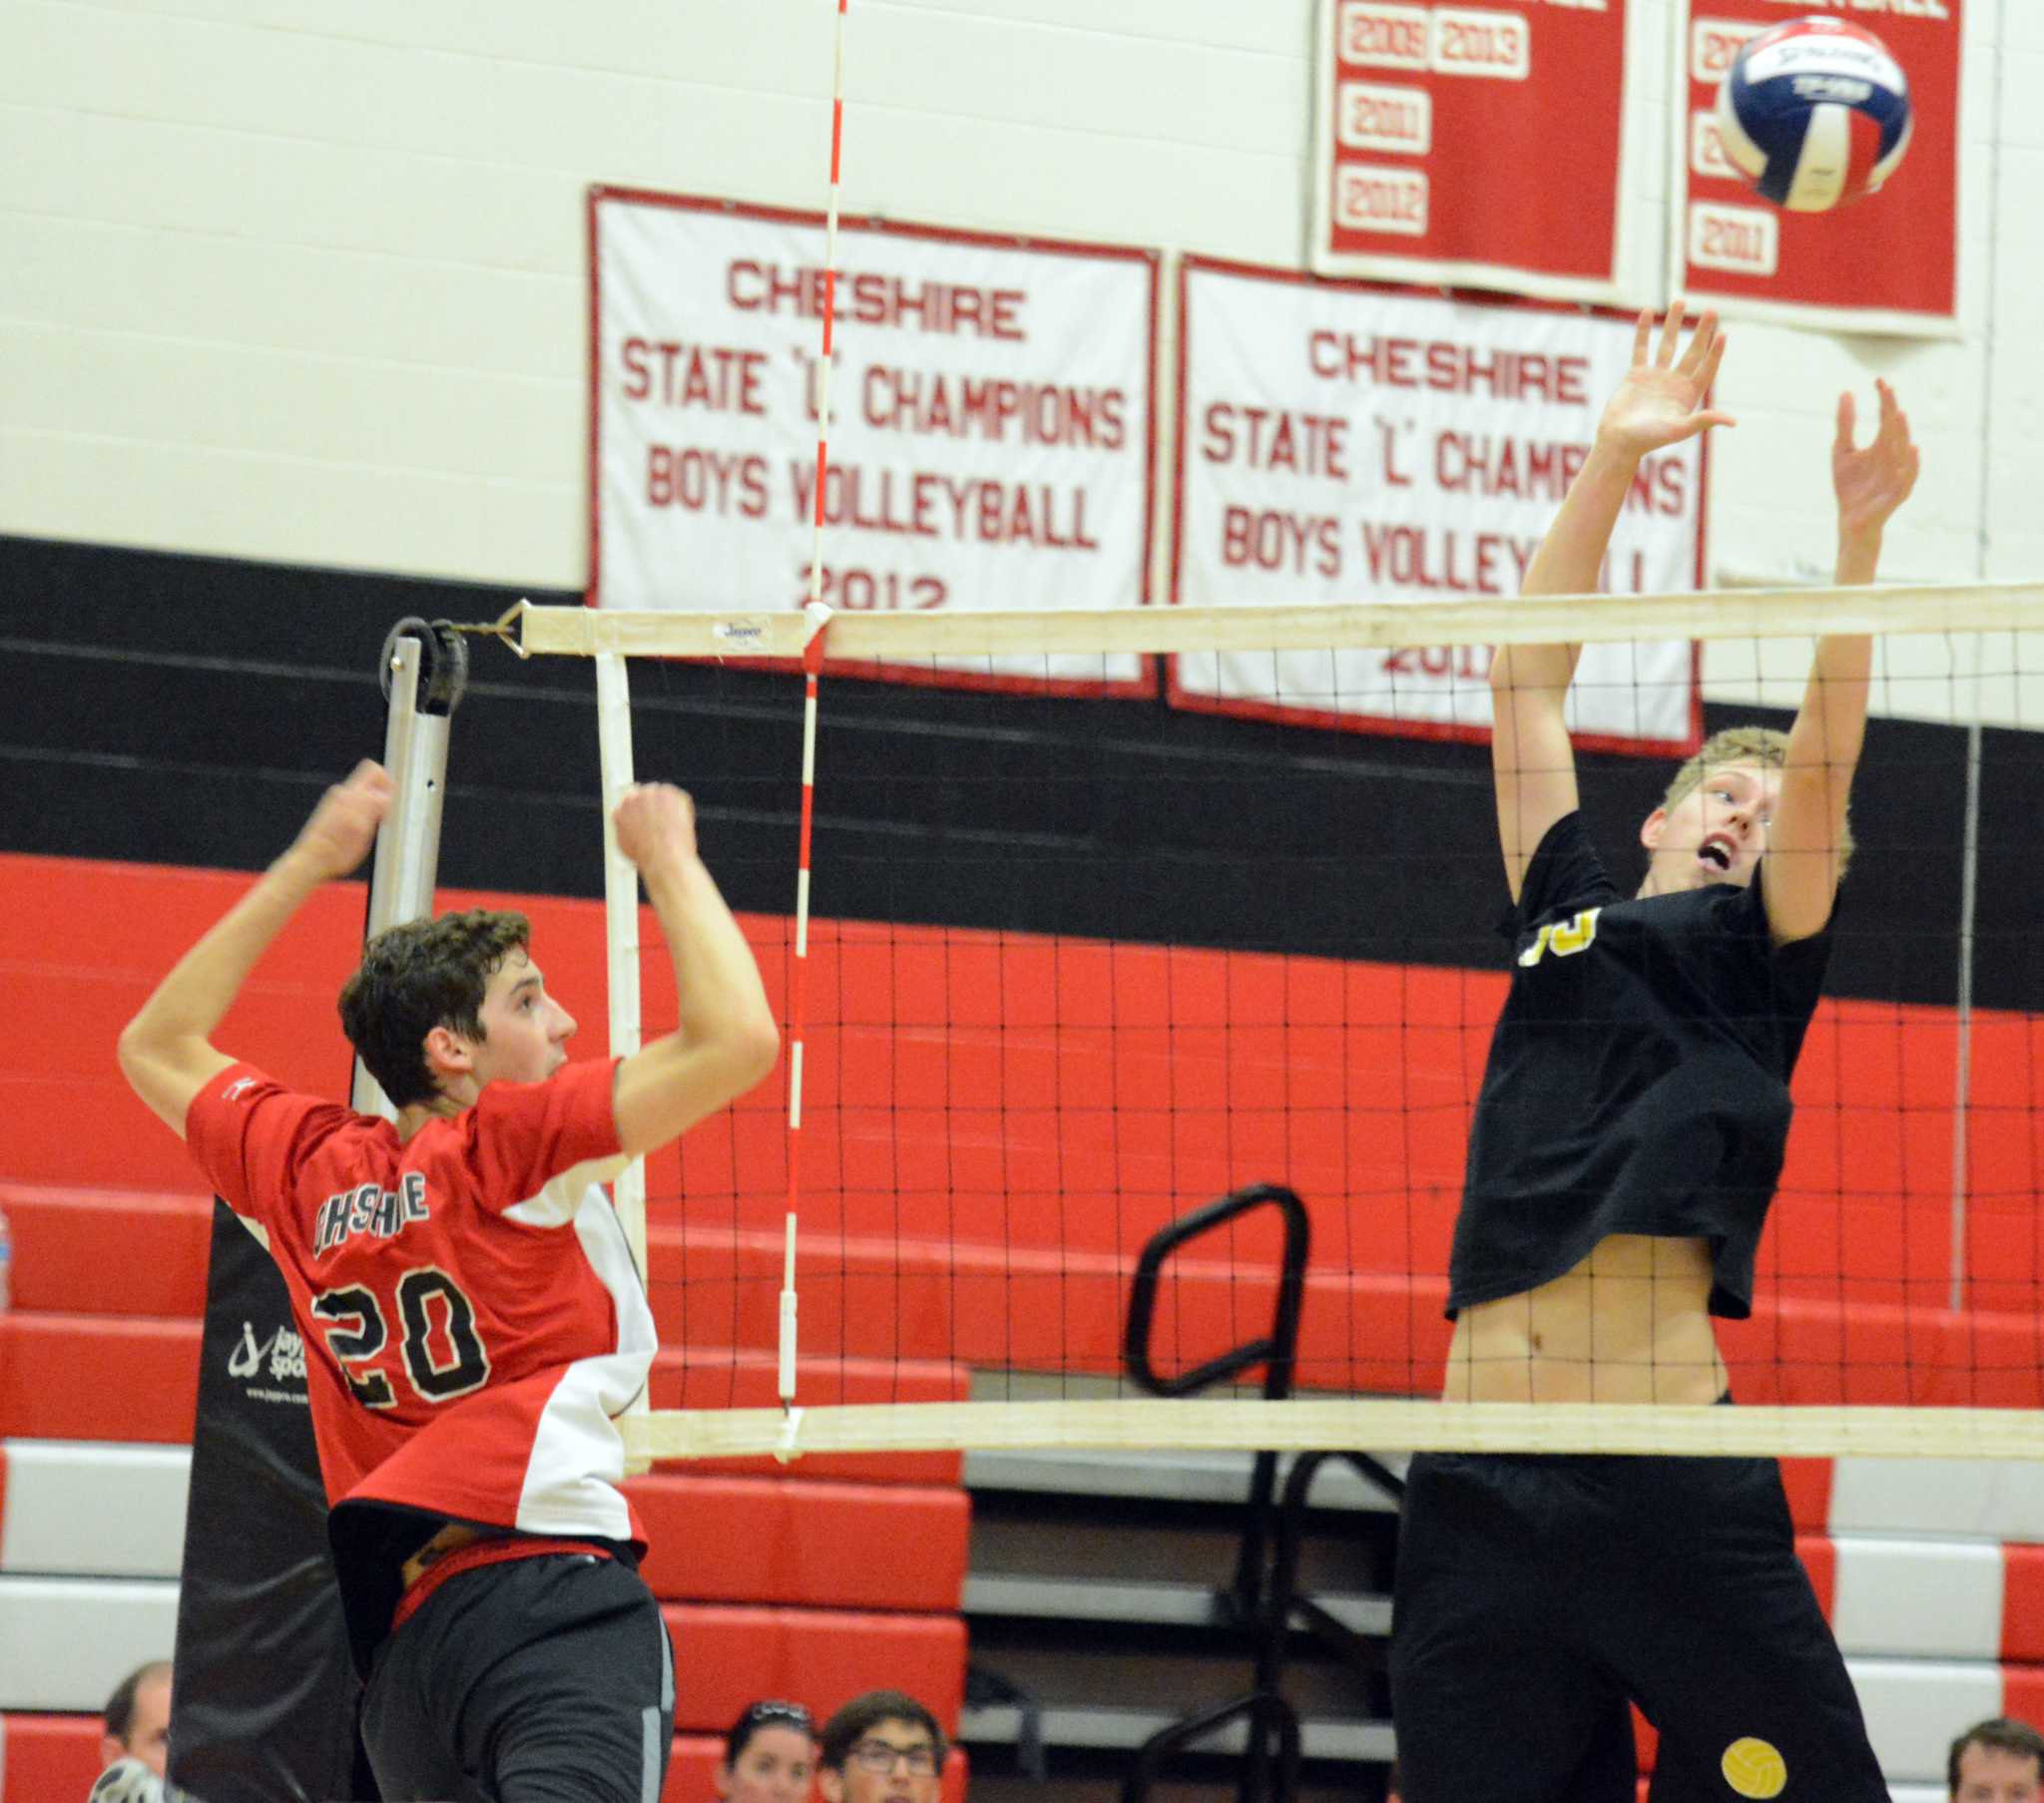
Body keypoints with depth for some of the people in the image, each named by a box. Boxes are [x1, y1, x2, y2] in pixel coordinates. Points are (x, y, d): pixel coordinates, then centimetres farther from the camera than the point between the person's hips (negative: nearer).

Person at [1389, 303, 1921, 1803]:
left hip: (1677, 1492, -3)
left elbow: (1825, 765, -1)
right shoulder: (1564, 914, 21)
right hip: (1480, 1494, 4)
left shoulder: (1758, 957, 12)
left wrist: (1860, 539, -11)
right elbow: (1528, 686, 19)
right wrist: (1611, 463, 13)